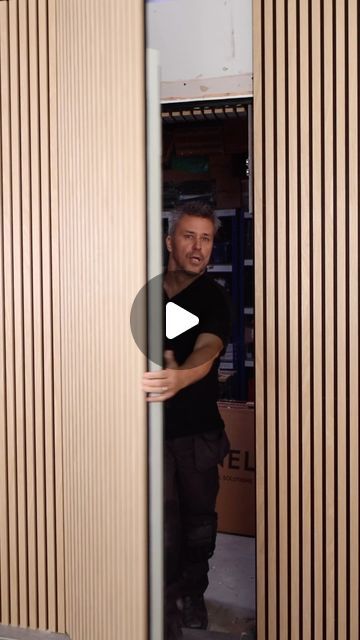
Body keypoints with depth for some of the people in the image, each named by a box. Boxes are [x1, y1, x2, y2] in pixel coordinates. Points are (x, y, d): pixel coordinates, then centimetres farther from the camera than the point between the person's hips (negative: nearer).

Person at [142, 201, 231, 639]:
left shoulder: (213, 298, -6)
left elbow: (206, 352, -26)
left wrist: (178, 377, -47)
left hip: (198, 428, 0)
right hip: (151, 423, 0)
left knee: (199, 517, 11)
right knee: (163, 521, -1)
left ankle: (193, 593, 33)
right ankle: (167, 603, 15)